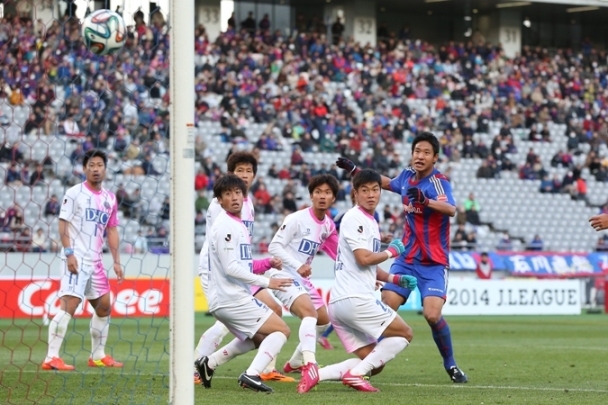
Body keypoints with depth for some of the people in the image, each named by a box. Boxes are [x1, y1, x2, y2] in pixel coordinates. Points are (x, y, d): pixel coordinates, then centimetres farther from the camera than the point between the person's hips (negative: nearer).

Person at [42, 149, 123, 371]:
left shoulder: (109, 198, 14)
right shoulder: (74, 193, -4)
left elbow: (112, 230, 17)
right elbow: (63, 225, -8)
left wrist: (116, 261, 11)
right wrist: (69, 253, -18)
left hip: (95, 261, 7)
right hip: (76, 259, -7)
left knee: (104, 306, 13)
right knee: (69, 305, -17)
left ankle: (98, 355, 25)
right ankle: (51, 358, -19)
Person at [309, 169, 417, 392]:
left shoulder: (370, 222, 22)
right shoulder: (354, 218, -8)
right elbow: (364, 258, -18)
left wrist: (395, 279, 15)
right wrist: (391, 251, -1)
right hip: (355, 299, -9)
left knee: (373, 363, 9)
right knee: (405, 333, 1)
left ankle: (316, 374, -5)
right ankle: (356, 373, -10)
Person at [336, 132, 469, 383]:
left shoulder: (438, 182, -15)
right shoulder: (407, 176, 3)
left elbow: (451, 209, -36)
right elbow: (389, 183, 29)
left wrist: (426, 201, -54)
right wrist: (354, 170, 24)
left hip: (434, 263, -5)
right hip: (407, 258, 5)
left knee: (432, 315, -19)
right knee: (385, 308, -8)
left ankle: (451, 366, 2)